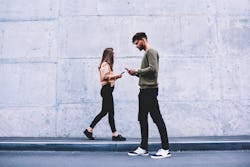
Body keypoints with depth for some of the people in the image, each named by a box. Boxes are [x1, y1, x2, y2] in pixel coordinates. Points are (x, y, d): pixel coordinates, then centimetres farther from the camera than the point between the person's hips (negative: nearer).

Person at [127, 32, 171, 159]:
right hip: (144, 90, 10)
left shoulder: (151, 52, -5)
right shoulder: (146, 53, 23)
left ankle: (165, 149, -2)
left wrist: (137, 71, -10)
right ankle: (143, 148, 18)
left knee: (157, 118, -8)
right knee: (142, 119, 11)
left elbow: (152, 69, -19)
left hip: (150, 89, -10)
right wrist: (136, 74, 8)